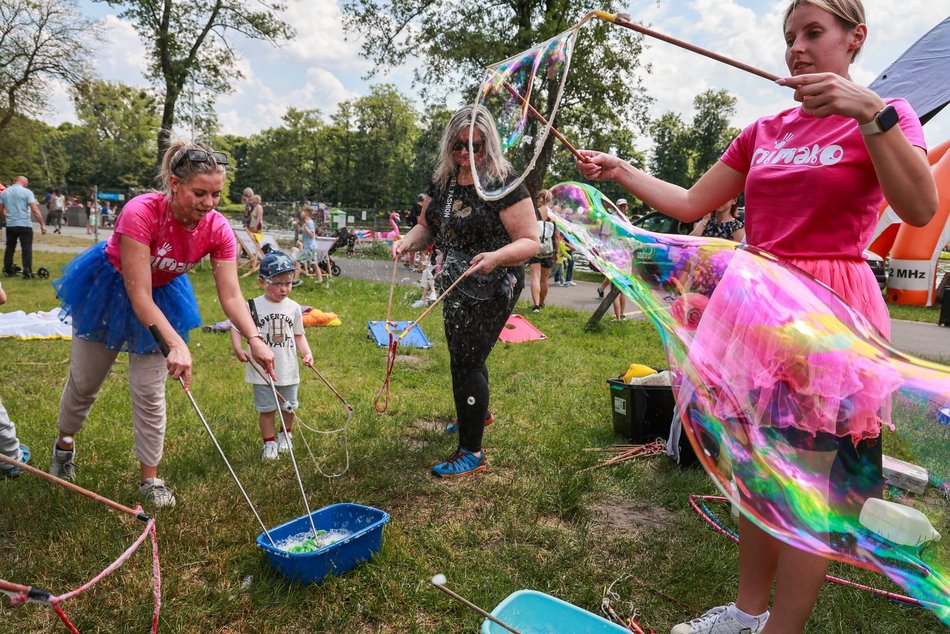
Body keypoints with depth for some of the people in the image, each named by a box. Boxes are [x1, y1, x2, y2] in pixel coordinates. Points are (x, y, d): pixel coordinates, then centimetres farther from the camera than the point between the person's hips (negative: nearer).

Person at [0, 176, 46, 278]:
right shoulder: (27, 192, -7)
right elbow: (35, 210, -14)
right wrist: (42, 224, -11)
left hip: (10, 225, 5)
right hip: (25, 225, -5)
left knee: (10, 248, 16)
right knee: (27, 249, -2)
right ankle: (27, 273, -7)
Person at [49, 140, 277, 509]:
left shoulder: (218, 230, -26)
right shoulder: (140, 213, -38)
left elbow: (231, 295, -25)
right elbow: (139, 296, -38)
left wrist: (254, 339, -41)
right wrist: (176, 345, -49)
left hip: (163, 294, 2)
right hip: (109, 289, -2)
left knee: (150, 392, 1)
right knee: (85, 382, 15)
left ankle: (151, 479, 16)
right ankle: (64, 444, 45)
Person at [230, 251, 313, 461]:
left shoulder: (294, 308, 1)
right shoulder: (253, 307, -9)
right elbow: (236, 329, -5)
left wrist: (307, 352, -7)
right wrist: (238, 349, -21)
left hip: (288, 370, 3)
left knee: (288, 407, 17)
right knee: (266, 409, 7)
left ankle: (285, 435, 40)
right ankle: (269, 442, 25)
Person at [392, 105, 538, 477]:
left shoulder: (503, 183, -17)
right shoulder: (443, 180, 4)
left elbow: (530, 241, -19)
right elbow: (427, 226, 10)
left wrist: (496, 256, -38)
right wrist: (409, 241, -12)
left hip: (490, 290, -8)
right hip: (455, 288, 8)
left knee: (466, 362, -6)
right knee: (463, 356, 23)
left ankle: (472, 453, 7)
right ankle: (477, 414, 50)